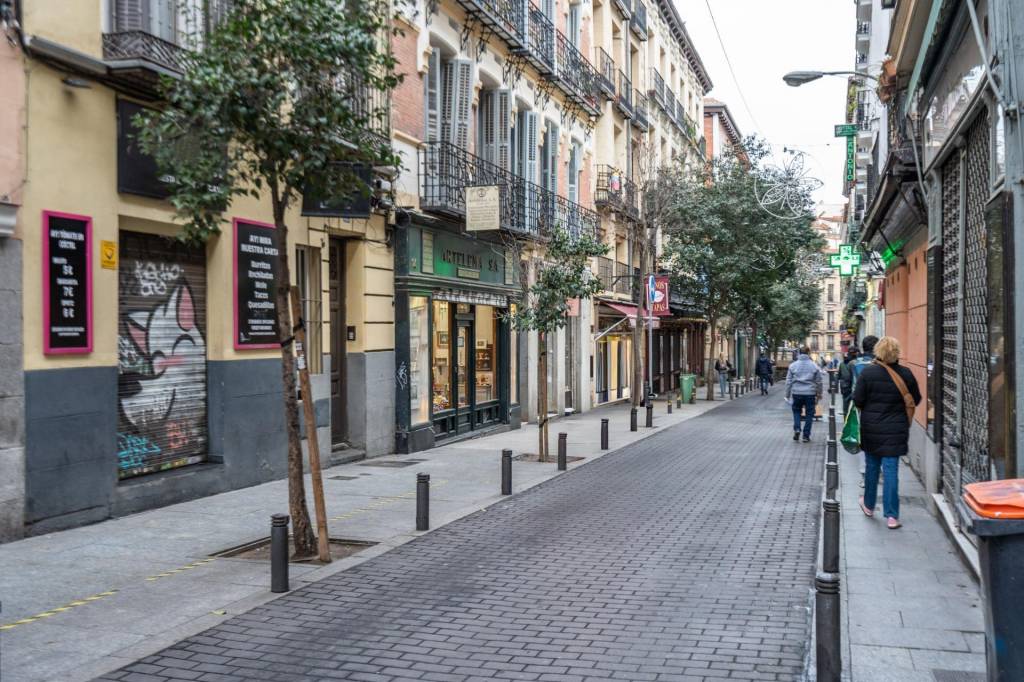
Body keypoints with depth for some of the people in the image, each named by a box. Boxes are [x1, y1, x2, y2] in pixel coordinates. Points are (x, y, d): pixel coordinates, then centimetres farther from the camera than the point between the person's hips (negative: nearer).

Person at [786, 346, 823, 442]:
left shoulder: (793, 365, 0)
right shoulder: (814, 366, -2)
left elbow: (788, 381, 2)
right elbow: (819, 382, 4)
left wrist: (787, 394, 10)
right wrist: (819, 394, 15)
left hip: (796, 393, 1)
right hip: (810, 393, -1)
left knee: (796, 411, 19)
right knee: (809, 414, 9)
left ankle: (797, 429, -2)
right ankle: (806, 436, 9)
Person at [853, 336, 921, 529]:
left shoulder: (867, 372, -10)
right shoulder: (906, 374, -6)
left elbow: (857, 400, -9)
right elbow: (916, 400, 4)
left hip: (871, 428, 0)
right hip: (896, 430, 0)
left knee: (871, 467, 17)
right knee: (891, 470, 0)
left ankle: (869, 505, 33)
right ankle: (891, 516, -2)